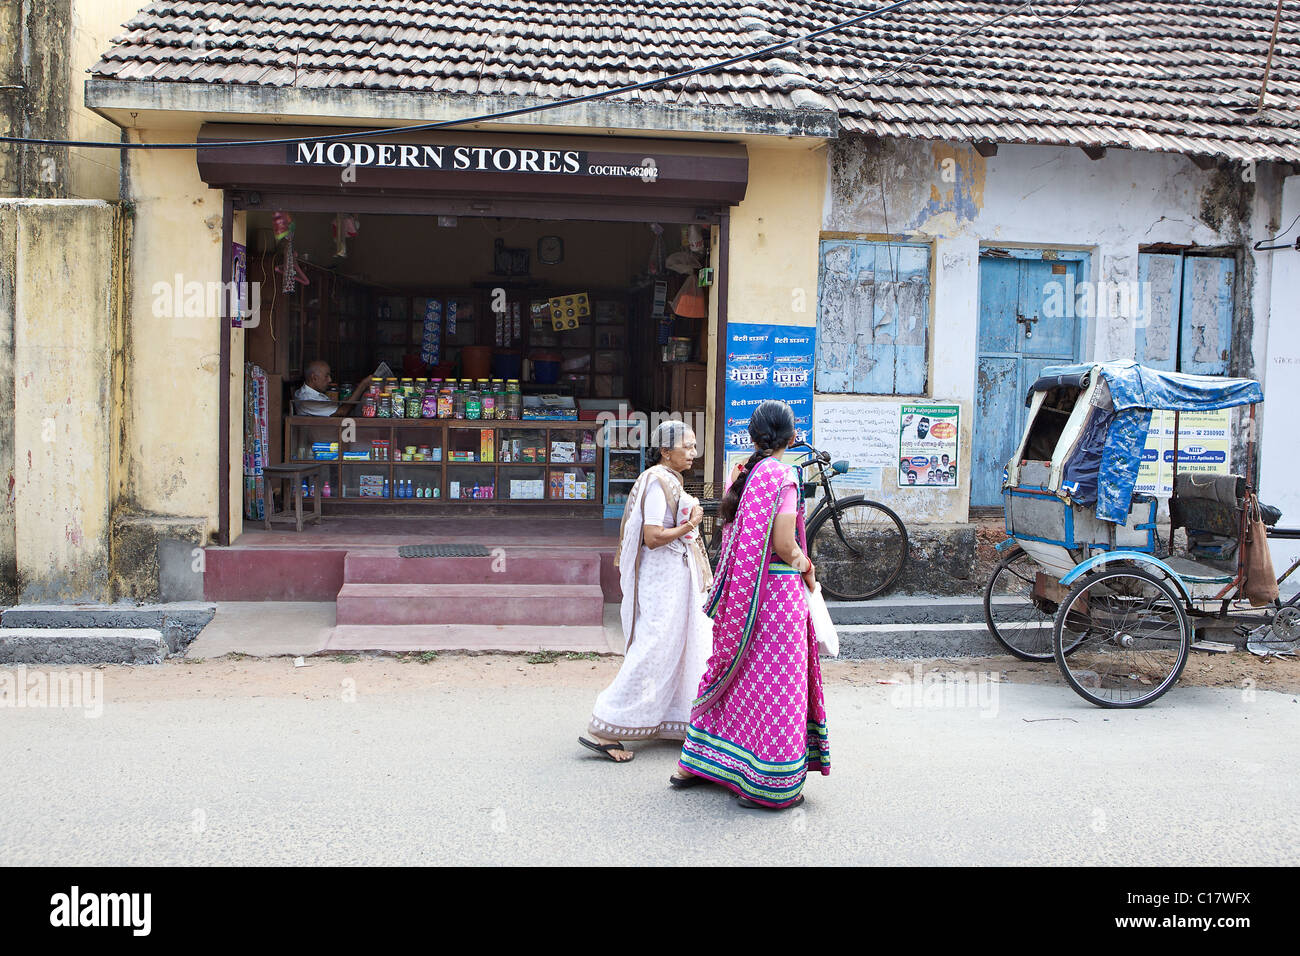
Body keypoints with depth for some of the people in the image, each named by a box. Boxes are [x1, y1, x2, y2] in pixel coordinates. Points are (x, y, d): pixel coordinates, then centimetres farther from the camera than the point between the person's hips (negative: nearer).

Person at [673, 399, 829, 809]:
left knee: (735, 670, 18)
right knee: (775, 678, 1)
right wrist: (807, 566, -1)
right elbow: (784, 544, -18)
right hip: (777, 587, -8)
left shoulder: (741, 474, 8)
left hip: (739, 588, 8)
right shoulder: (782, 476, -14)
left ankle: (699, 762, 28)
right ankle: (770, 783, 8)